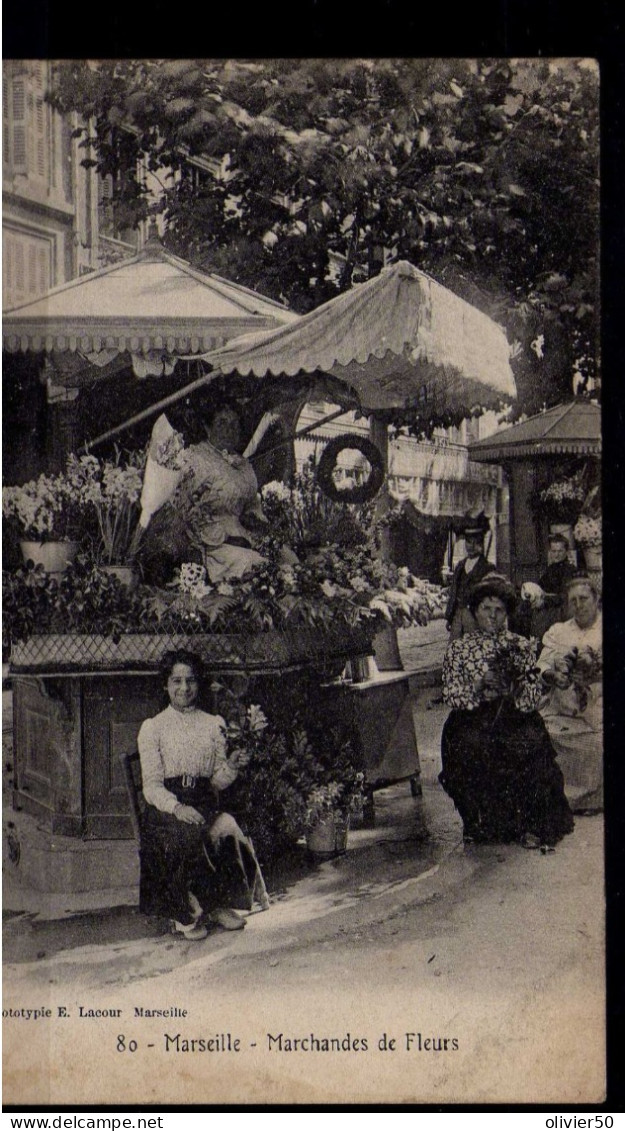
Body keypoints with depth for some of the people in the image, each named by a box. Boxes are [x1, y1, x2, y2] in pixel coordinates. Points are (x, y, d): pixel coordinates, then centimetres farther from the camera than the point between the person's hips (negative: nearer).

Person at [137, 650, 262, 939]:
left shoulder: (214, 725, 16)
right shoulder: (153, 728, 6)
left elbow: (217, 782, 14)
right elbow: (151, 785, -2)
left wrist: (231, 768, -9)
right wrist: (177, 807, -21)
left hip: (205, 804, 3)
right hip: (166, 807, -3)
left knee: (227, 830, -31)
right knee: (187, 835, -35)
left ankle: (218, 904, -11)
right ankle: (185, 913, -17)